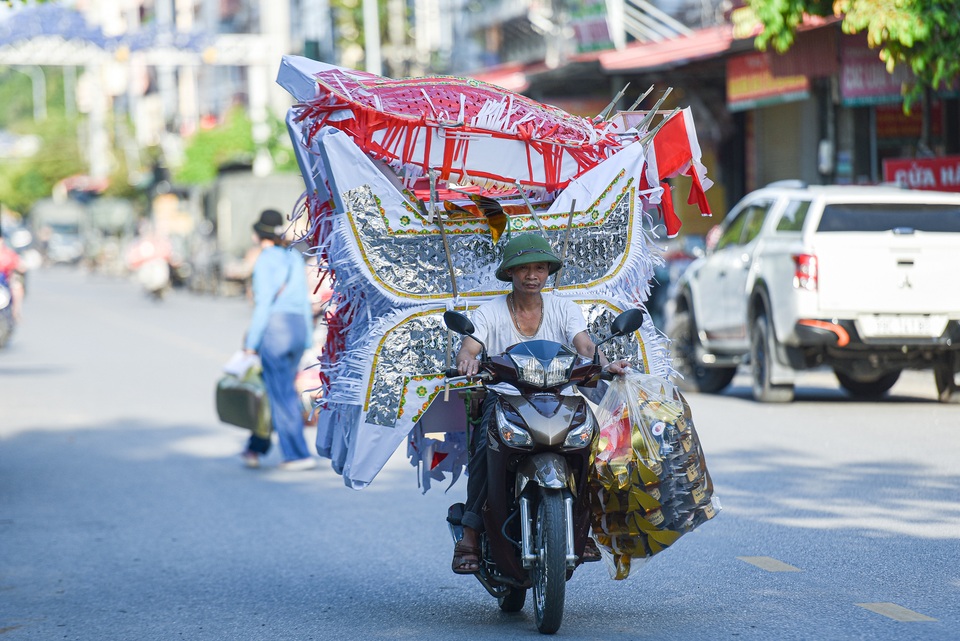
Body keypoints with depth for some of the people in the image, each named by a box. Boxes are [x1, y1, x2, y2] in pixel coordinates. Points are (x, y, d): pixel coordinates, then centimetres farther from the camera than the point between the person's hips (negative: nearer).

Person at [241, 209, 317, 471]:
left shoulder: (265, 261, -9)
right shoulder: (295, 258, 13)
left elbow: (264, 304, -14)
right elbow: (304, 301, 14)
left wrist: (251, 343, -11)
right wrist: (307, 341, 17)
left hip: (274, 329, -8)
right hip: (298, 330, 8)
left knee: (281, 395, -3)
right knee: (273, 390, 16)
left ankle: (299, 454, -4)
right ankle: (256, 449, 21)